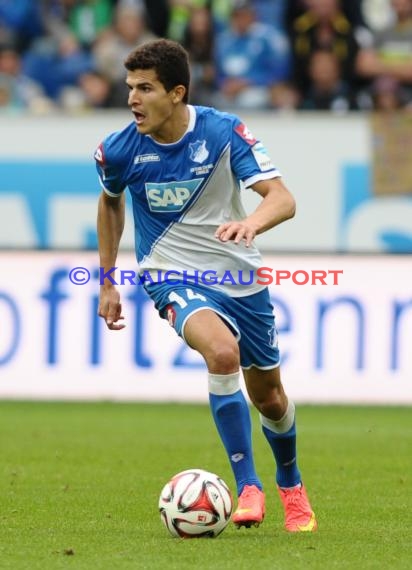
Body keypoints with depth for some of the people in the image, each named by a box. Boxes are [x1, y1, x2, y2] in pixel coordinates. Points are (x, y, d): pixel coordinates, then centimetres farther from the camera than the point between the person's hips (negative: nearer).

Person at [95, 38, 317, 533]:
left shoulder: (224, 132, -17)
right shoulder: (119, 151, -11)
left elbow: (282, 198, -23)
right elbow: (110, 201, 12)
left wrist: (250, 223, -46)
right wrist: (106, 282, 14)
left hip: (240, 275, 1)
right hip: (172, 275, -1)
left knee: (269, 397, 13)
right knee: (222, 351, -33)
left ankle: (291, 485, 45)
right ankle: (248, 487, -24)